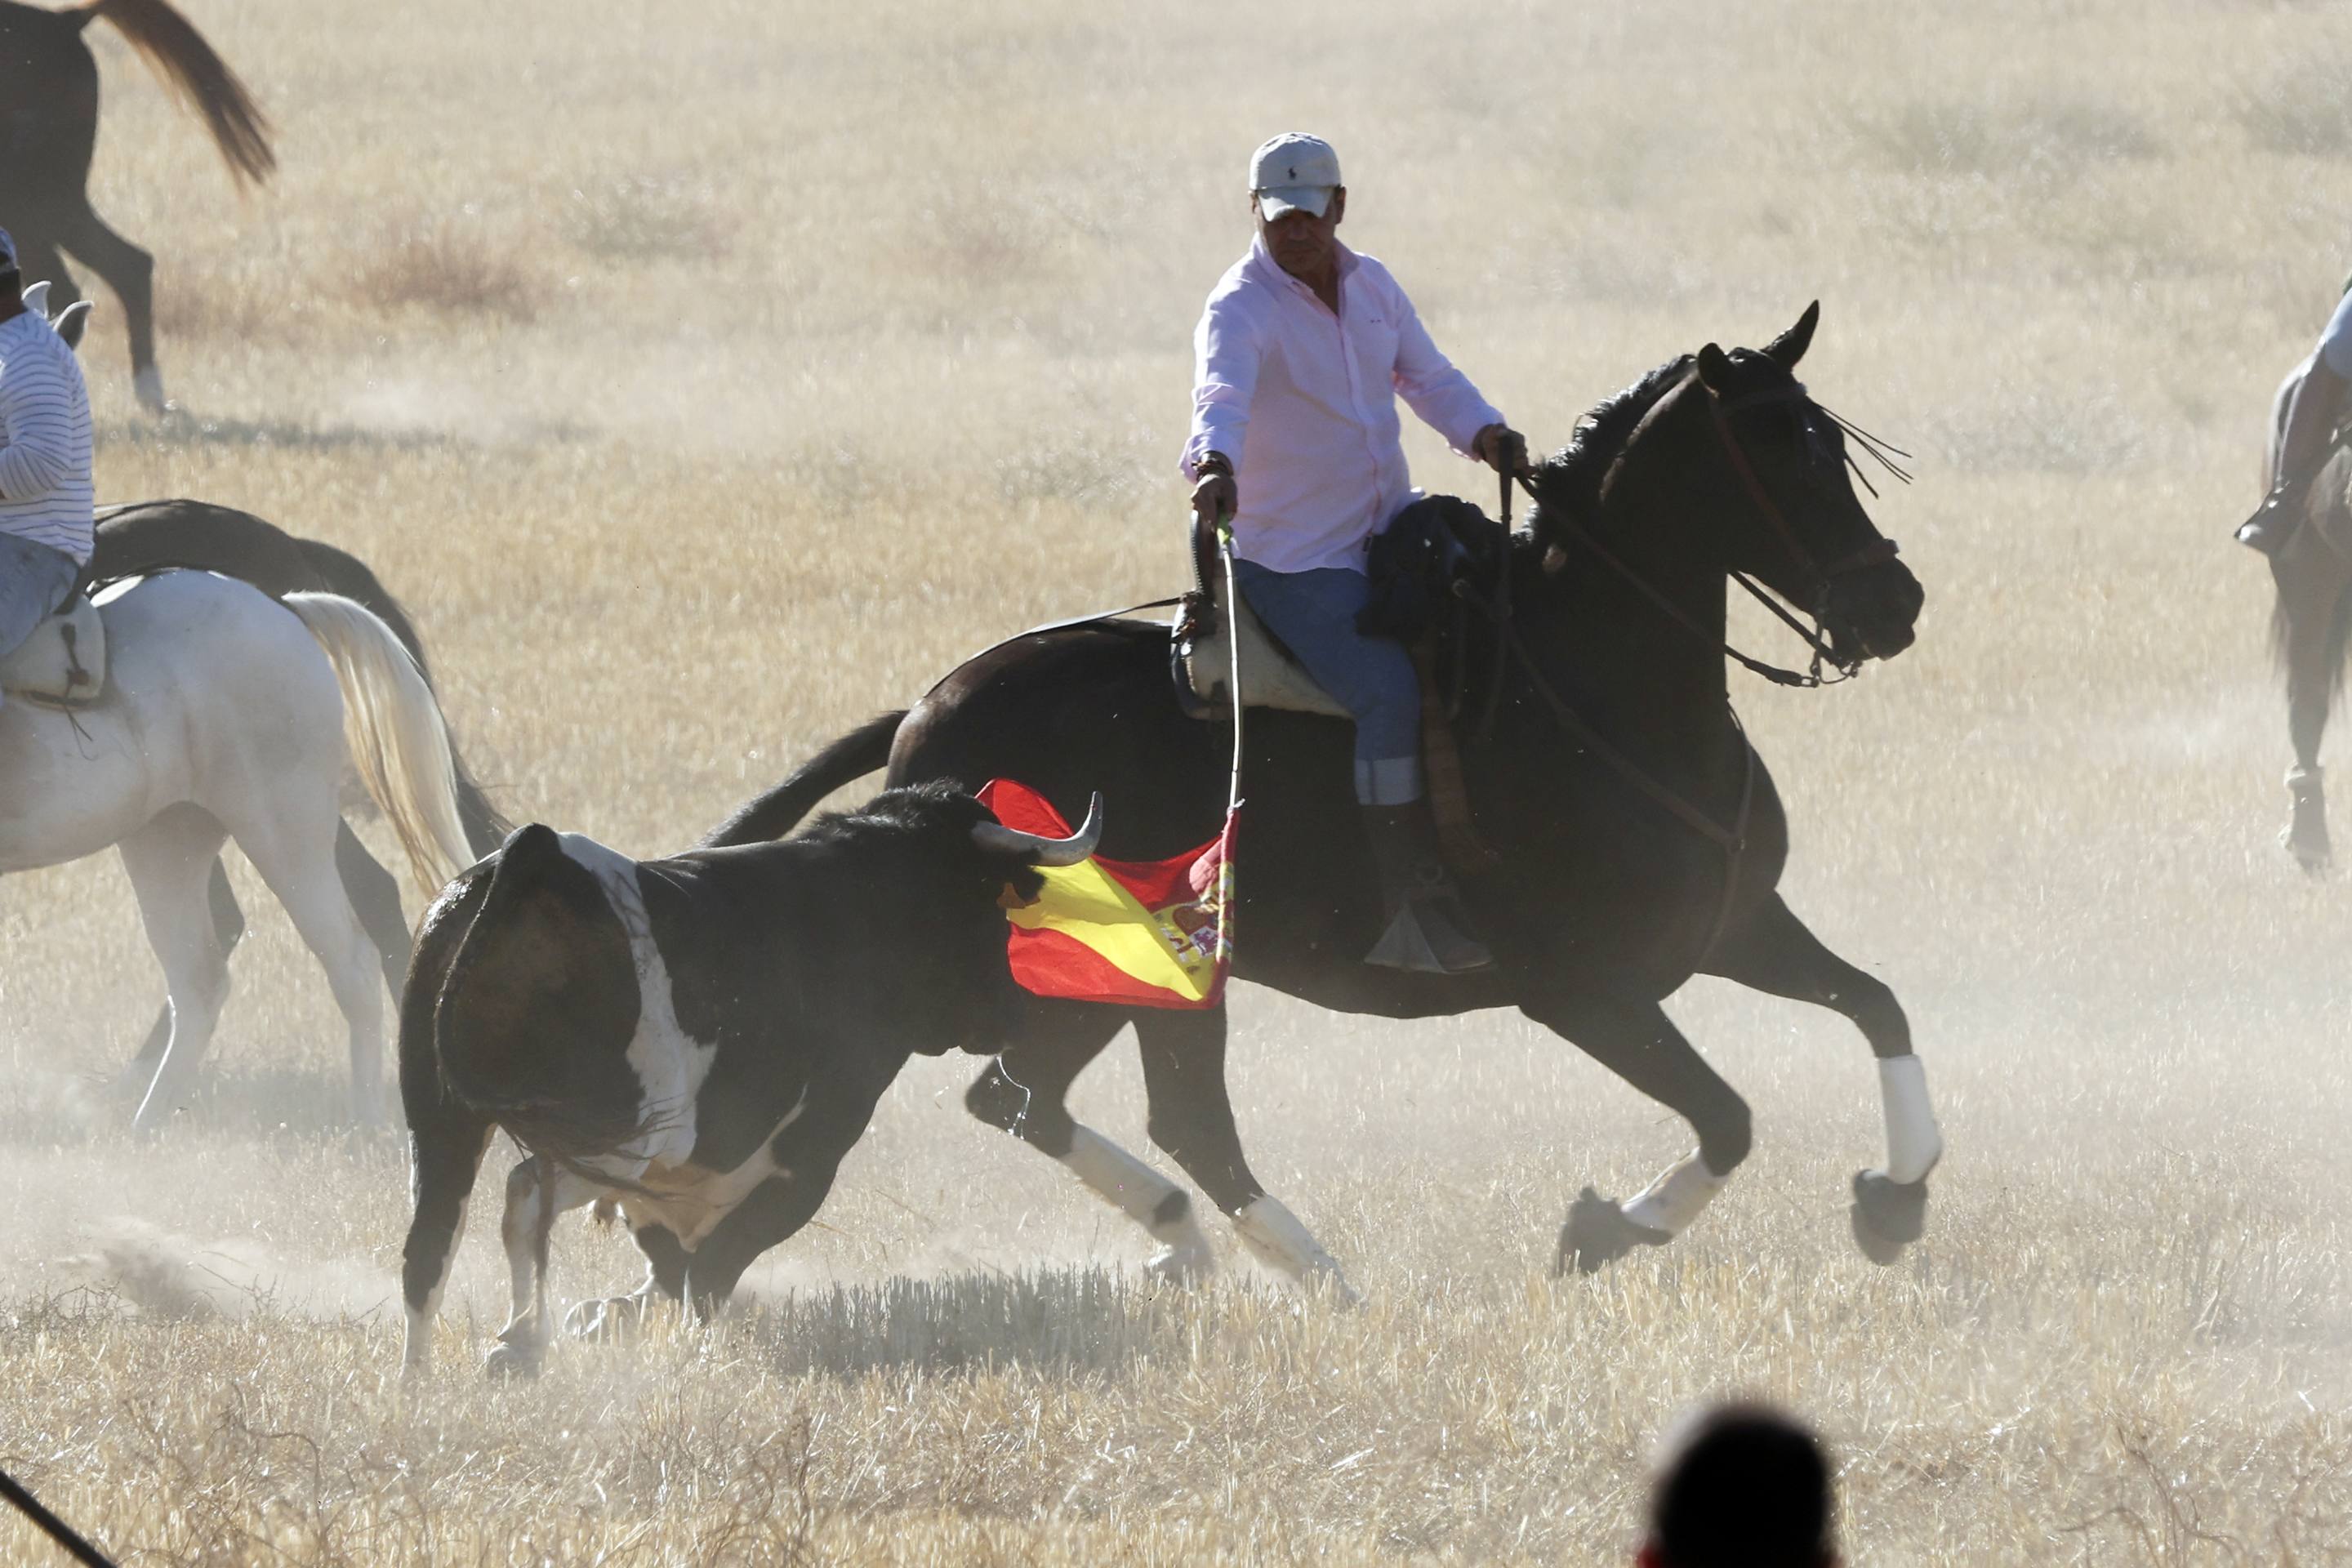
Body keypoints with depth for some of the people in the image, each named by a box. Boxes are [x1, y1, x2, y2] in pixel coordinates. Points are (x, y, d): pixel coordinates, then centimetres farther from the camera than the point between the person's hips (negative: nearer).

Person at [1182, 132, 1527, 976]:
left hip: (1390, 529, 8)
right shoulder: (1242, 307, -13)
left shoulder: (1372, 286, 10)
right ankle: (1412, 914, -23)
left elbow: (1427, 376, 16)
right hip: (1292, 562, -7)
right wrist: (1215, 464, -53)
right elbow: (1222, 391, -32)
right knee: (1391, 692, -25)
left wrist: (1483, 432, -4)